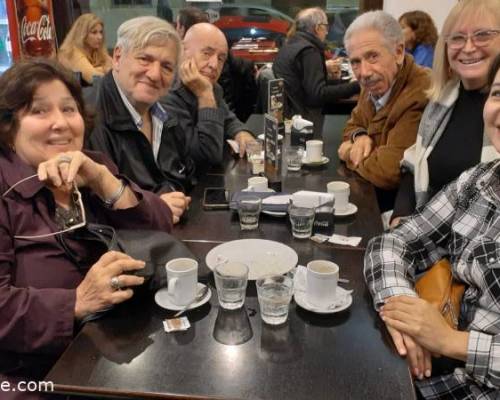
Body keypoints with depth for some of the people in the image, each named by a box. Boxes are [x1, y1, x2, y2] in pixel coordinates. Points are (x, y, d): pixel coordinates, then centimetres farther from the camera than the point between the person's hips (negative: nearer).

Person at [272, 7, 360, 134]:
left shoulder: (289, 46, 13)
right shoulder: (309, 50, -15)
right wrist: (356, 87, -20)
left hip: (285, 117, 10)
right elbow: (318, 95, -22)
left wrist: (325, 68, 25)